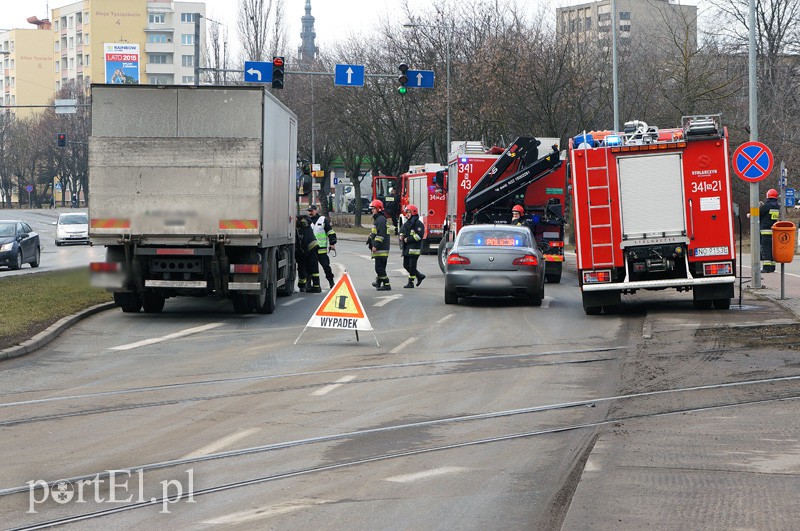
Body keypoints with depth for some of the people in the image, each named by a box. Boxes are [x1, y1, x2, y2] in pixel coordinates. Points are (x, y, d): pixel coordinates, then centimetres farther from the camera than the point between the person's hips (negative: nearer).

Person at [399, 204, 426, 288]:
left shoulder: (418, 224, -10)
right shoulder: (406, 223, 17)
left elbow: (419, 235, -19)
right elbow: (402, 231, 30)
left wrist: (408, 239, -18)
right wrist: (401, 236, 6)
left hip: (414, 248, -9)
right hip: (406, 248, 9)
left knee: (412, 266, -6)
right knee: (406, 265, 11)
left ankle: (410, 283, 0)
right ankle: (420, 276, 24)